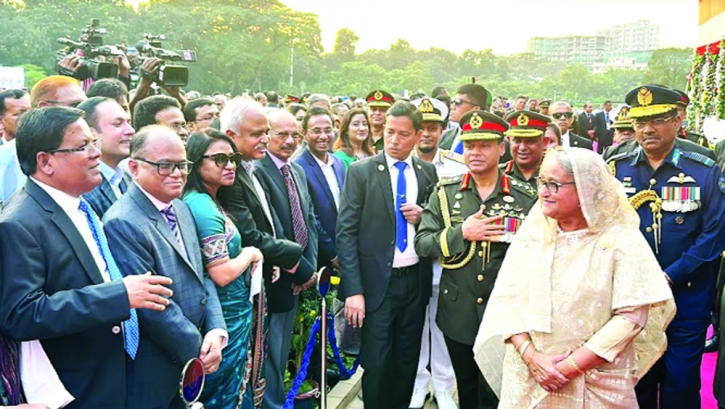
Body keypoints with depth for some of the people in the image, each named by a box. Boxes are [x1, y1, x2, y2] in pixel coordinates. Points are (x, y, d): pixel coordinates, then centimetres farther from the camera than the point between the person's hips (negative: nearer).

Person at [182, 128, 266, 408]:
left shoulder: (205, 202, 8)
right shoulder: (203, 207, -21)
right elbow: (222, 274, -24)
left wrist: (246, 254, 3)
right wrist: (250, 253, -9)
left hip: (235, 314, 9)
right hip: (227, 320, -9)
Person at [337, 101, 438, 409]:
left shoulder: (428, 172, 5)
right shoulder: (361, 171, -6)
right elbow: (346, 233, -10)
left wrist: (424, 217, -8)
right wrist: (353, 290, -17)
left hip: (416, 280, 4)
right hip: (378, 282, -3)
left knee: (408, 360, 15)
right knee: (377, 364, 2)